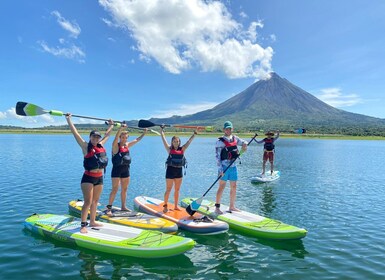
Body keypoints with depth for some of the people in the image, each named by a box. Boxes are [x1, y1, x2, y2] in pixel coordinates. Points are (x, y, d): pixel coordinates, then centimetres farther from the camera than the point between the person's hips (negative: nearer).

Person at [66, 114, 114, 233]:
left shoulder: (101, 145, 8)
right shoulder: (86, 146, -6)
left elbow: (107, 134, 24)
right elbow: (75, 132, -10)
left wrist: (111, 125, 36)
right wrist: (68, 119, -11)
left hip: (99, 178, 6)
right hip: (88, 178, -6)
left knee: (95, 201, 14)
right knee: (87, 201, -7)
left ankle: (92, 221, 26)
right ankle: (83, 225, 0)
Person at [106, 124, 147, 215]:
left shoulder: (127, 145, 8)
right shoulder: (115, 145, -9)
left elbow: (137, 140, 18)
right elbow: (116, 138, -29)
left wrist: (144, 133, 16)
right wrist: (121, 128, -43)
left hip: (126, 169, 6)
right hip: (117, 169, -6)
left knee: (124, 189, 13)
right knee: (115, 189, -6)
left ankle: (123, 207, 24)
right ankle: (109, 208, 1)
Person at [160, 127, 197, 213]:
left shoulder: (182, 149, 5)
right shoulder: (169, 149, -3)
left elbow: (189, 141, 7)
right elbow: (163, 139, -4)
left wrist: (194, 134, 7)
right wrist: (161, 130, -3)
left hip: (179, 170, 4)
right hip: (171, 170, -4)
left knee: (177, 190, 12)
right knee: (168, 190, 0)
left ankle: (176, 206, 22)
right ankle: (165, 206, 10)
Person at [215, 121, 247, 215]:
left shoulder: (235, 138, 10)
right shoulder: (220, 141, -8)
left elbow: (244, 142, 21)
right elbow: (217, 156, -11)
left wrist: (244, 144, -6)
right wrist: (220, 169, -17)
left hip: (233, 166, 6)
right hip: (224, 166, -6)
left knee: (234, 187, 11)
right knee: (222, 186, -6)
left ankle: (232, 206, 23)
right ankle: (217, 207, 1)